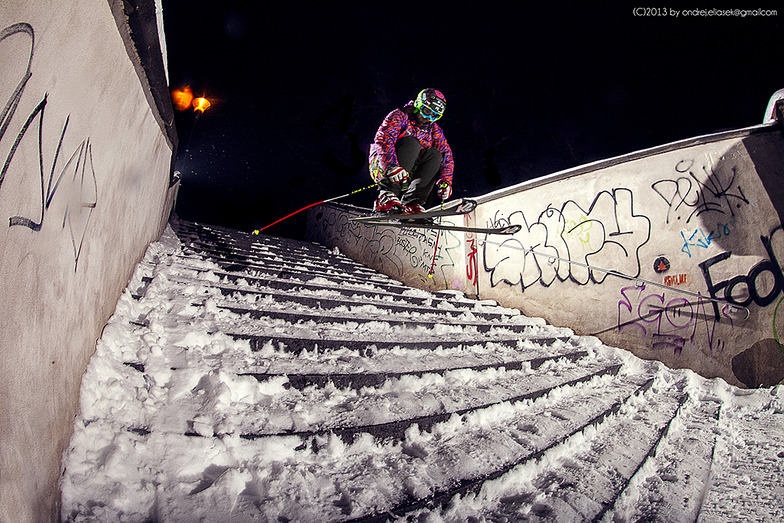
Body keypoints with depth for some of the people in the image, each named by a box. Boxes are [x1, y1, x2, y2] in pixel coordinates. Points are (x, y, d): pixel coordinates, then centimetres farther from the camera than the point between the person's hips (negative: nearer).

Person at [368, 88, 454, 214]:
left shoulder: (434, 130, 11)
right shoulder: (400, 116, -6)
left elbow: (447, 156, 3)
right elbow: (383, 139, -23)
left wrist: (445, 182, -16)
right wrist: (392, 166, -40)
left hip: (409, 174, 5)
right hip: (382, 165, -5)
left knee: (435, 154, -14)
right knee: (412, 142, -27)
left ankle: (413, 200, -28)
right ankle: (387, 195, -38)